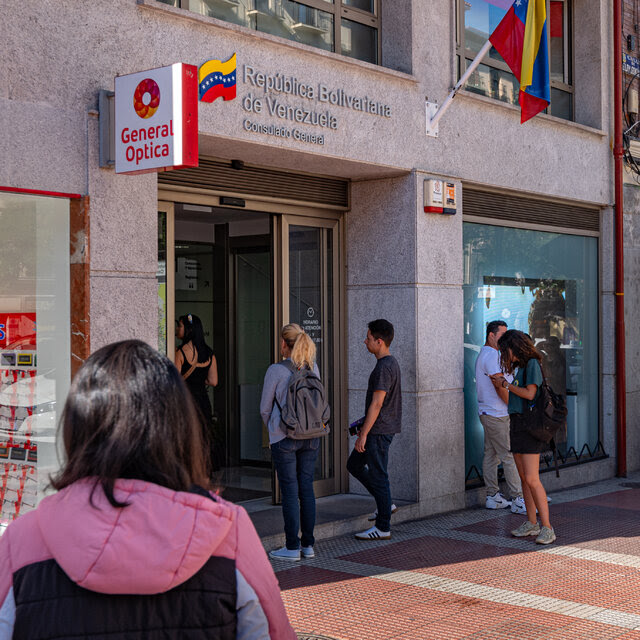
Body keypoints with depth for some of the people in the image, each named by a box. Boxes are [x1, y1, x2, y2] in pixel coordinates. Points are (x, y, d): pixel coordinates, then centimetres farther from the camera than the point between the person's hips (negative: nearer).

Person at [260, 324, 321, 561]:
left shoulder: (276, 371, -11)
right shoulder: (313, 368, 3)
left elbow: (265, 408, -2)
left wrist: (272, 430, 15)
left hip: (285, 438, -5)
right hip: (312, 435, 5)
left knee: (290, 491, 0)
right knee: (306, 488, 10)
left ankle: (292, 547, 3)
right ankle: (308, 544, 14)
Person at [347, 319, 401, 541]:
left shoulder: (384, 367, -19)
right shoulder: (391, 363, 13)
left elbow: (377, 404, -22)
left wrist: (364, 434, -19)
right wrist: (364, 425, 24)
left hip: (379, 430, -10)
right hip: (382, 428, 10)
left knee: (378, 475, -3)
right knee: (354, 464, 18)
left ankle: (383, 528, 5)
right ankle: (385, 504, 21)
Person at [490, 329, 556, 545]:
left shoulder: (532, 363, -9)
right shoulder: (520, 366, 16)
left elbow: (530, 394, -17)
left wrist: (505, 384, -7)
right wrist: (502, 381, 13)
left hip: (529, 425, -9)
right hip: (517, 423, 9)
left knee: (532, 479, -13)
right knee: (524, 478, 11)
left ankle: (547, 528, -11)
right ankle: (531, 523, 17)